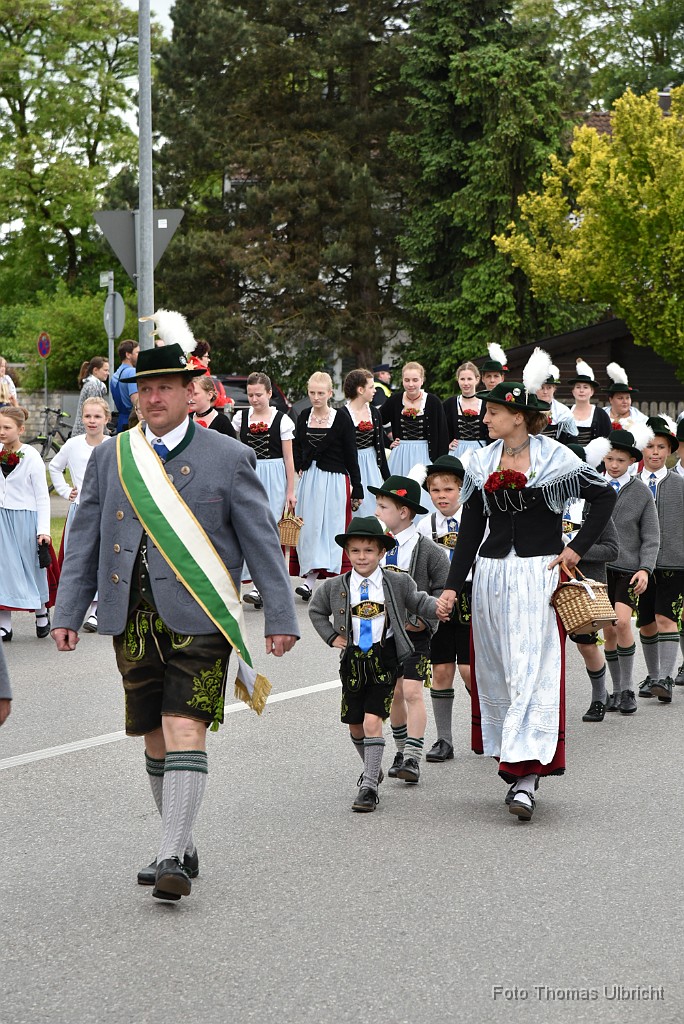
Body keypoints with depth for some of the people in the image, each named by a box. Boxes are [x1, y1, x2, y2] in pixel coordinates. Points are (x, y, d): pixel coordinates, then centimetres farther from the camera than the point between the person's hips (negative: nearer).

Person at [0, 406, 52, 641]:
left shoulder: (31, 457, -9)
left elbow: (42, 496, -7)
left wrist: (43, 529, -11)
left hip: (25, 518, -3)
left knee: (31, 568, 7)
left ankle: (41, 611, 31)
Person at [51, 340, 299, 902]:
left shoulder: (229, 458, 1)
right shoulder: (109, 459, 11)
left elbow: (263, 541, 2)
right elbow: (85, 541, 14)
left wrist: (281, 617, -1)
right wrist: (68, 613, 7)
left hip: (198, 619, -4)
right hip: (132, 621, 4)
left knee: (185, 733, -14)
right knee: (155, 740, 10)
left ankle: (172, 859, -14)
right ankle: (184, 849, 24)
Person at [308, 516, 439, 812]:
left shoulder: (397, 583, -3)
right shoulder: (334, 587, 2)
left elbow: (419, 604, 3)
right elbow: (316, 611, 18)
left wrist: (439, 607, -18)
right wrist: (331, 637, 5)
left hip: (384, 661, -3)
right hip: (353, 661, 3)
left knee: (372, 721, -14)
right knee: (354, 724, 13)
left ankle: (369, 786, -11)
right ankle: (372, 768, 40)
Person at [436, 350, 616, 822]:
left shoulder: (553, 457, -3)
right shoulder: (482, 464, 10)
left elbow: (604, 495, 2)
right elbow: (471, 529, 11)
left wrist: (578, 547, -4)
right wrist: (453, 587, 5)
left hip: (538, 575, -5)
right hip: (492, 575, 5)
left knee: (533, 671, -11)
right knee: (496, 671, 6)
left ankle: (527, 775, -17)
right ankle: (516, 760, 17)